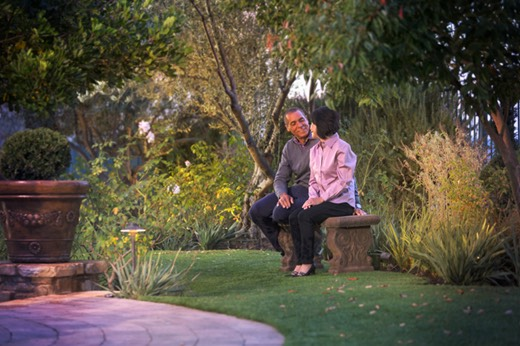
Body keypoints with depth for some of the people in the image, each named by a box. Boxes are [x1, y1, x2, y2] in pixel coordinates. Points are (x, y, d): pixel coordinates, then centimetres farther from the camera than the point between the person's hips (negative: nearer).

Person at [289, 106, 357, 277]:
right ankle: (300, 262, -17)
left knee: (305, 216, -27)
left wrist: (321, 199, -19)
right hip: (322, 200, 7)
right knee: (293, 217, -17)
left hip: (341, 202, -7)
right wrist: (313, 197, -5)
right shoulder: (315, 150, 14)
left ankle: (307, 262, -19)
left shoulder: (342, 148, -11)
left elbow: (343, 181, -16)